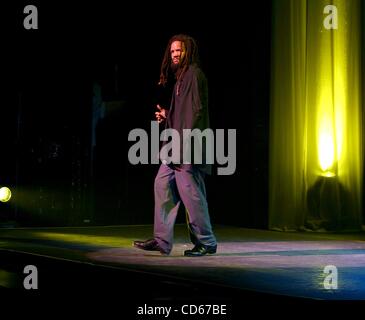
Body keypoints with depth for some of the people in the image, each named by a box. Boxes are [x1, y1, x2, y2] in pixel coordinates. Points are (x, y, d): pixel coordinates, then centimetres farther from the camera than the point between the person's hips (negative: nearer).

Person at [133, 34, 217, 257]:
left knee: (189, 190, -6)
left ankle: (206, 242, 5)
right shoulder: (181, 76, 20)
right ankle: (162, 240, 7)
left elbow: (197, 110, -17)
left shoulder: (194, 74, -9)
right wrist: (167, 116, 11)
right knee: (163, 185, 5)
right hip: (178, 146, 10)